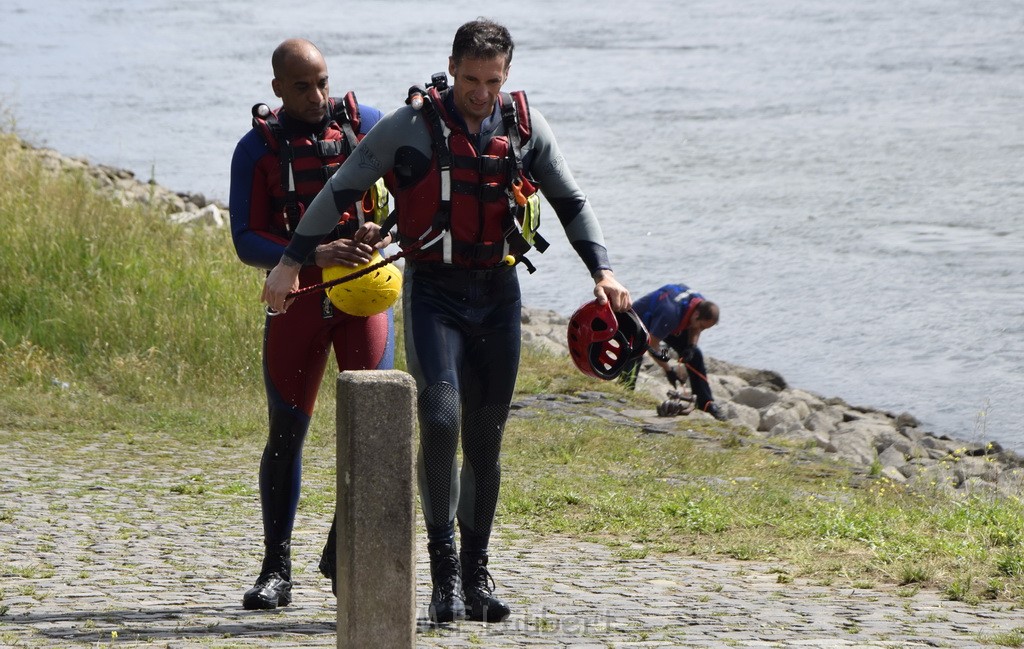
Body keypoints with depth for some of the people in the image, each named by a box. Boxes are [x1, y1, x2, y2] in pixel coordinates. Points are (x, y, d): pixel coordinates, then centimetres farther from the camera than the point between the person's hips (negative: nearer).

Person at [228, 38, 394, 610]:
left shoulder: (367, 124, 3)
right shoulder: (257, 149, -1)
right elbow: (247, 241, -8)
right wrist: (313, 255, -23)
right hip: (297, 297, 0)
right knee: (287, 432, 3)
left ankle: (344, 556, 2)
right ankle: (276, 570, 13)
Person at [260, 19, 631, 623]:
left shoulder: (526, 125, 2)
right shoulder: (414, 124, -7)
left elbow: (571, 201, 11)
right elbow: (341, 190, -1)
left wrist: (602, 268, -3)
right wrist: (292, 262, -4)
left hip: (498, 295, 3)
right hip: (434, 294, -3)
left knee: (486, 438, 7)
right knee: (441, 420, -20)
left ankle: (476, 575, 17)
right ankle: (444, 568, -10)